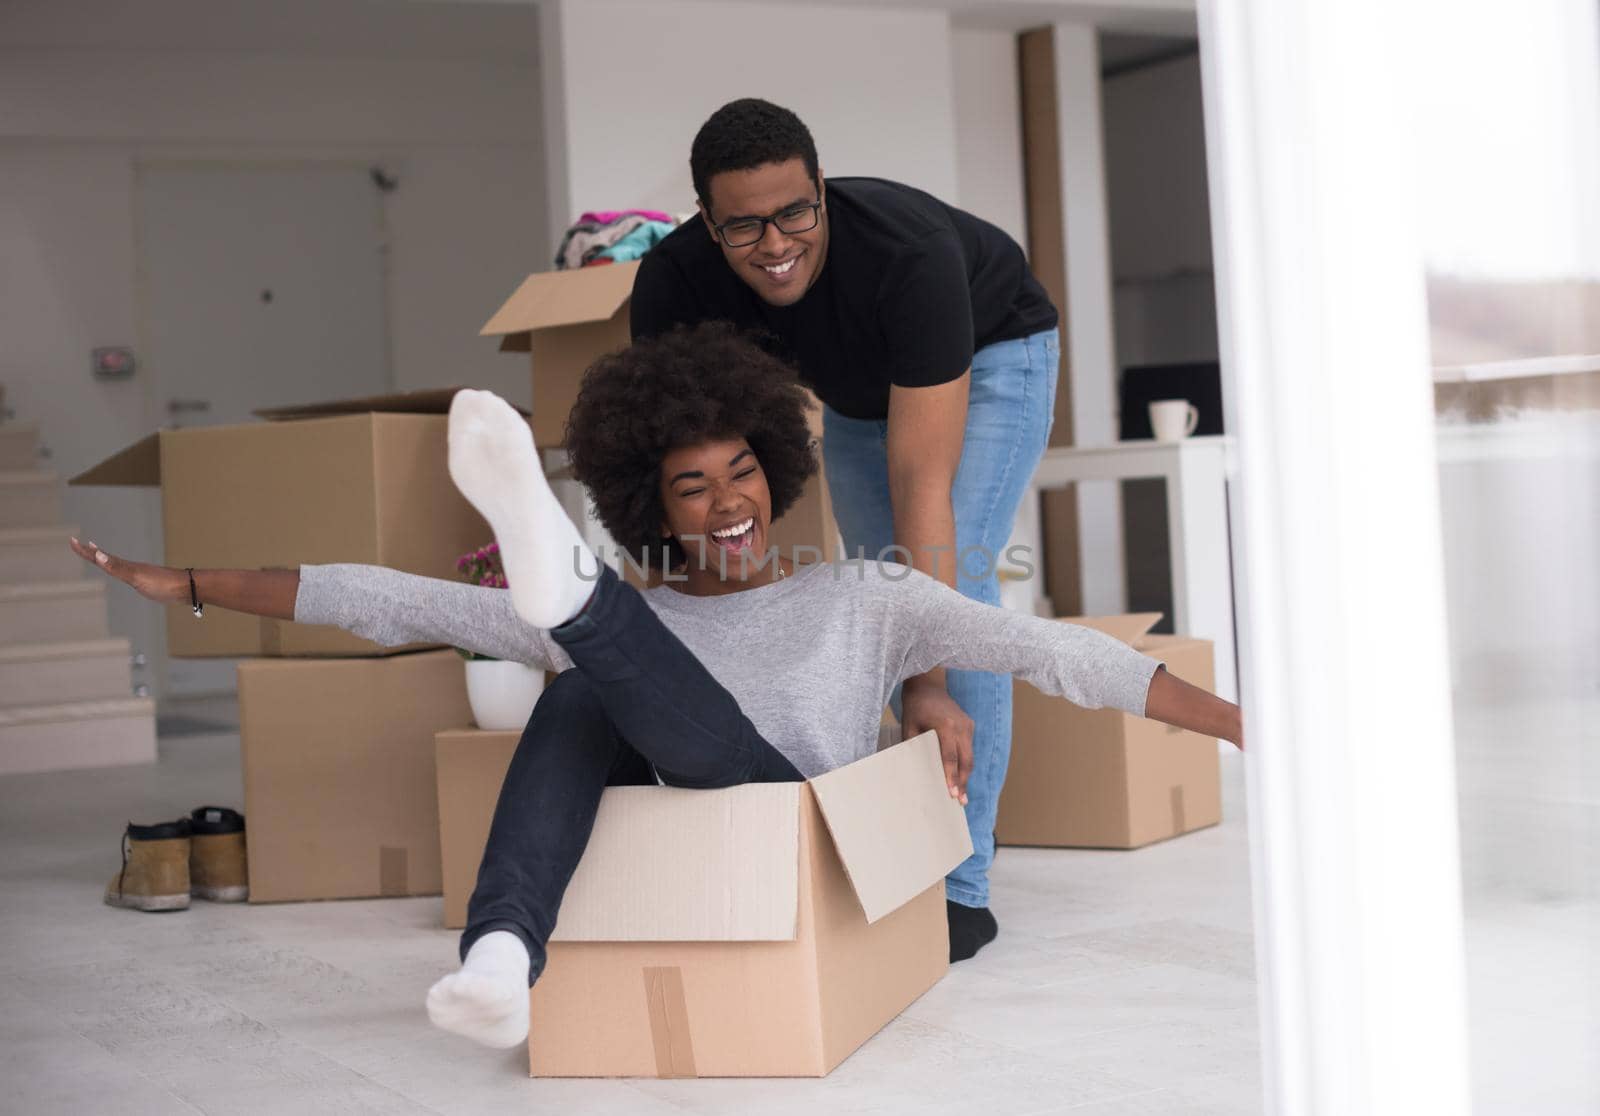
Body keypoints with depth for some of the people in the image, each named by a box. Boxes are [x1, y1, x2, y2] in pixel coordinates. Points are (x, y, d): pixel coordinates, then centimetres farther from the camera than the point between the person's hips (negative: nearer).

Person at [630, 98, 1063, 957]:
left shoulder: (913, 254, -44)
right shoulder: (676, 283, -31)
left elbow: (920, 484, -44)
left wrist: (929, 683, -46)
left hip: (990, 353, -5)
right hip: (859, 380, 5)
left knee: (953, 574, -20)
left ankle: (961, 887, -16)